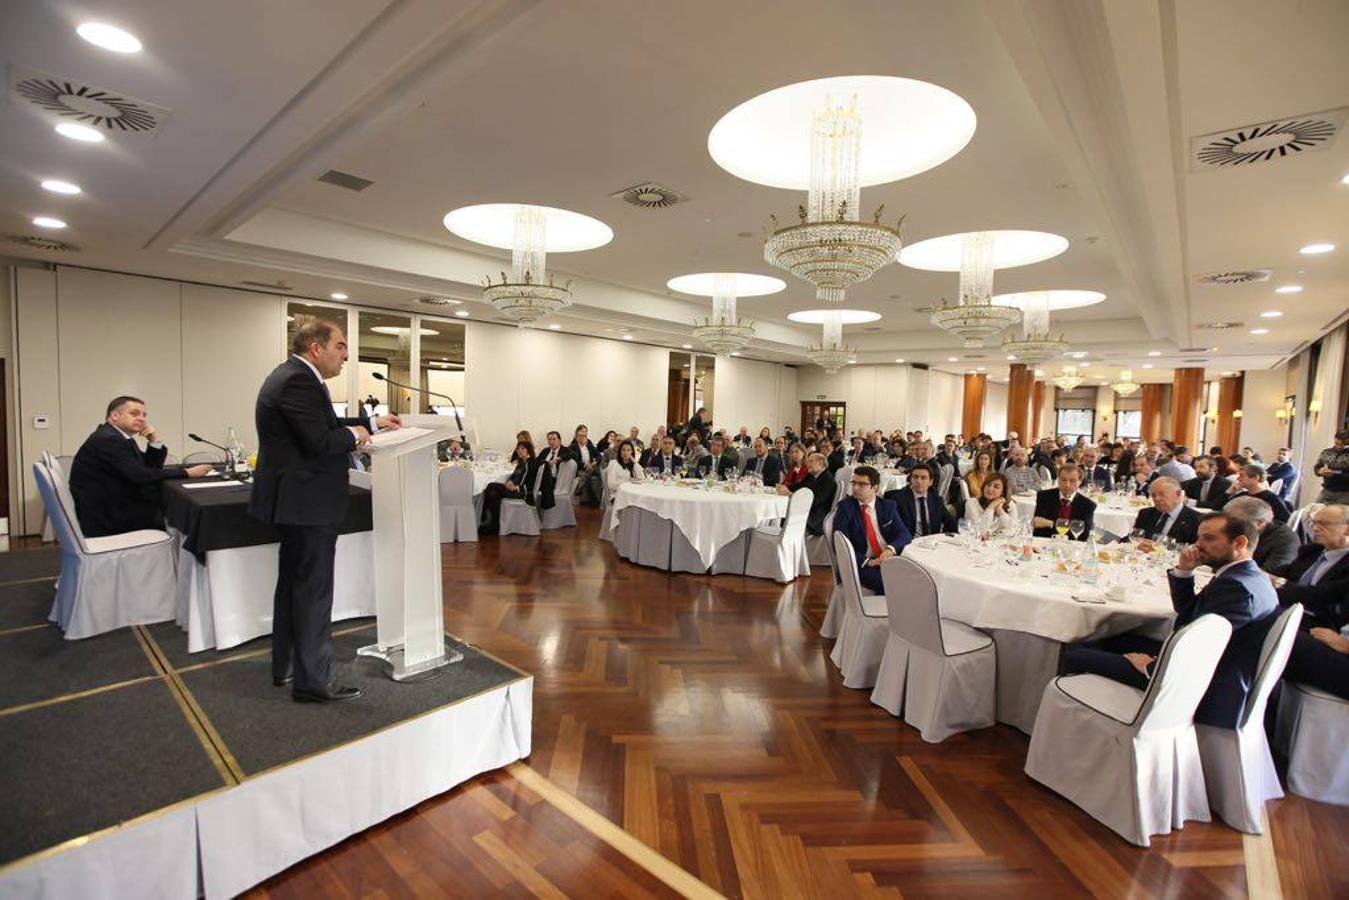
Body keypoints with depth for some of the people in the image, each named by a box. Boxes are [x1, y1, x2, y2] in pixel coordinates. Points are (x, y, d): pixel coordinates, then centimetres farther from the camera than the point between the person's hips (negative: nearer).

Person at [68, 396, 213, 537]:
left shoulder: (123, 438, 9)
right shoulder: (107, 439, -18)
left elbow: (152, 468, 11)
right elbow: (141, 476, -25)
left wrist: (154, 441, -4)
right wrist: (186, 472, -21)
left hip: (117, 507, 8)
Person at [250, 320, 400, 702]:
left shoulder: (293, 376, 12)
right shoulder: (298, 382, -20)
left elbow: (323, 425, 18)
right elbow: (320, 442, -26)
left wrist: (373, 422, 17)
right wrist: (354, 435, -8)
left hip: (295, 500, 11)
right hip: (306, 502, -11)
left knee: (293, 585, 20)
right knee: (313, 591, -2)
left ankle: (285, 666, 34)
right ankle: (313, 680, 9)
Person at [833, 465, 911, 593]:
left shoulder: (887, 506, 13)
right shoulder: (845, 507, 2)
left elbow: (904, 534, 4)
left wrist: (891, 549, -18)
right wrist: (867, 561, -19)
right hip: (862, 564, -4)